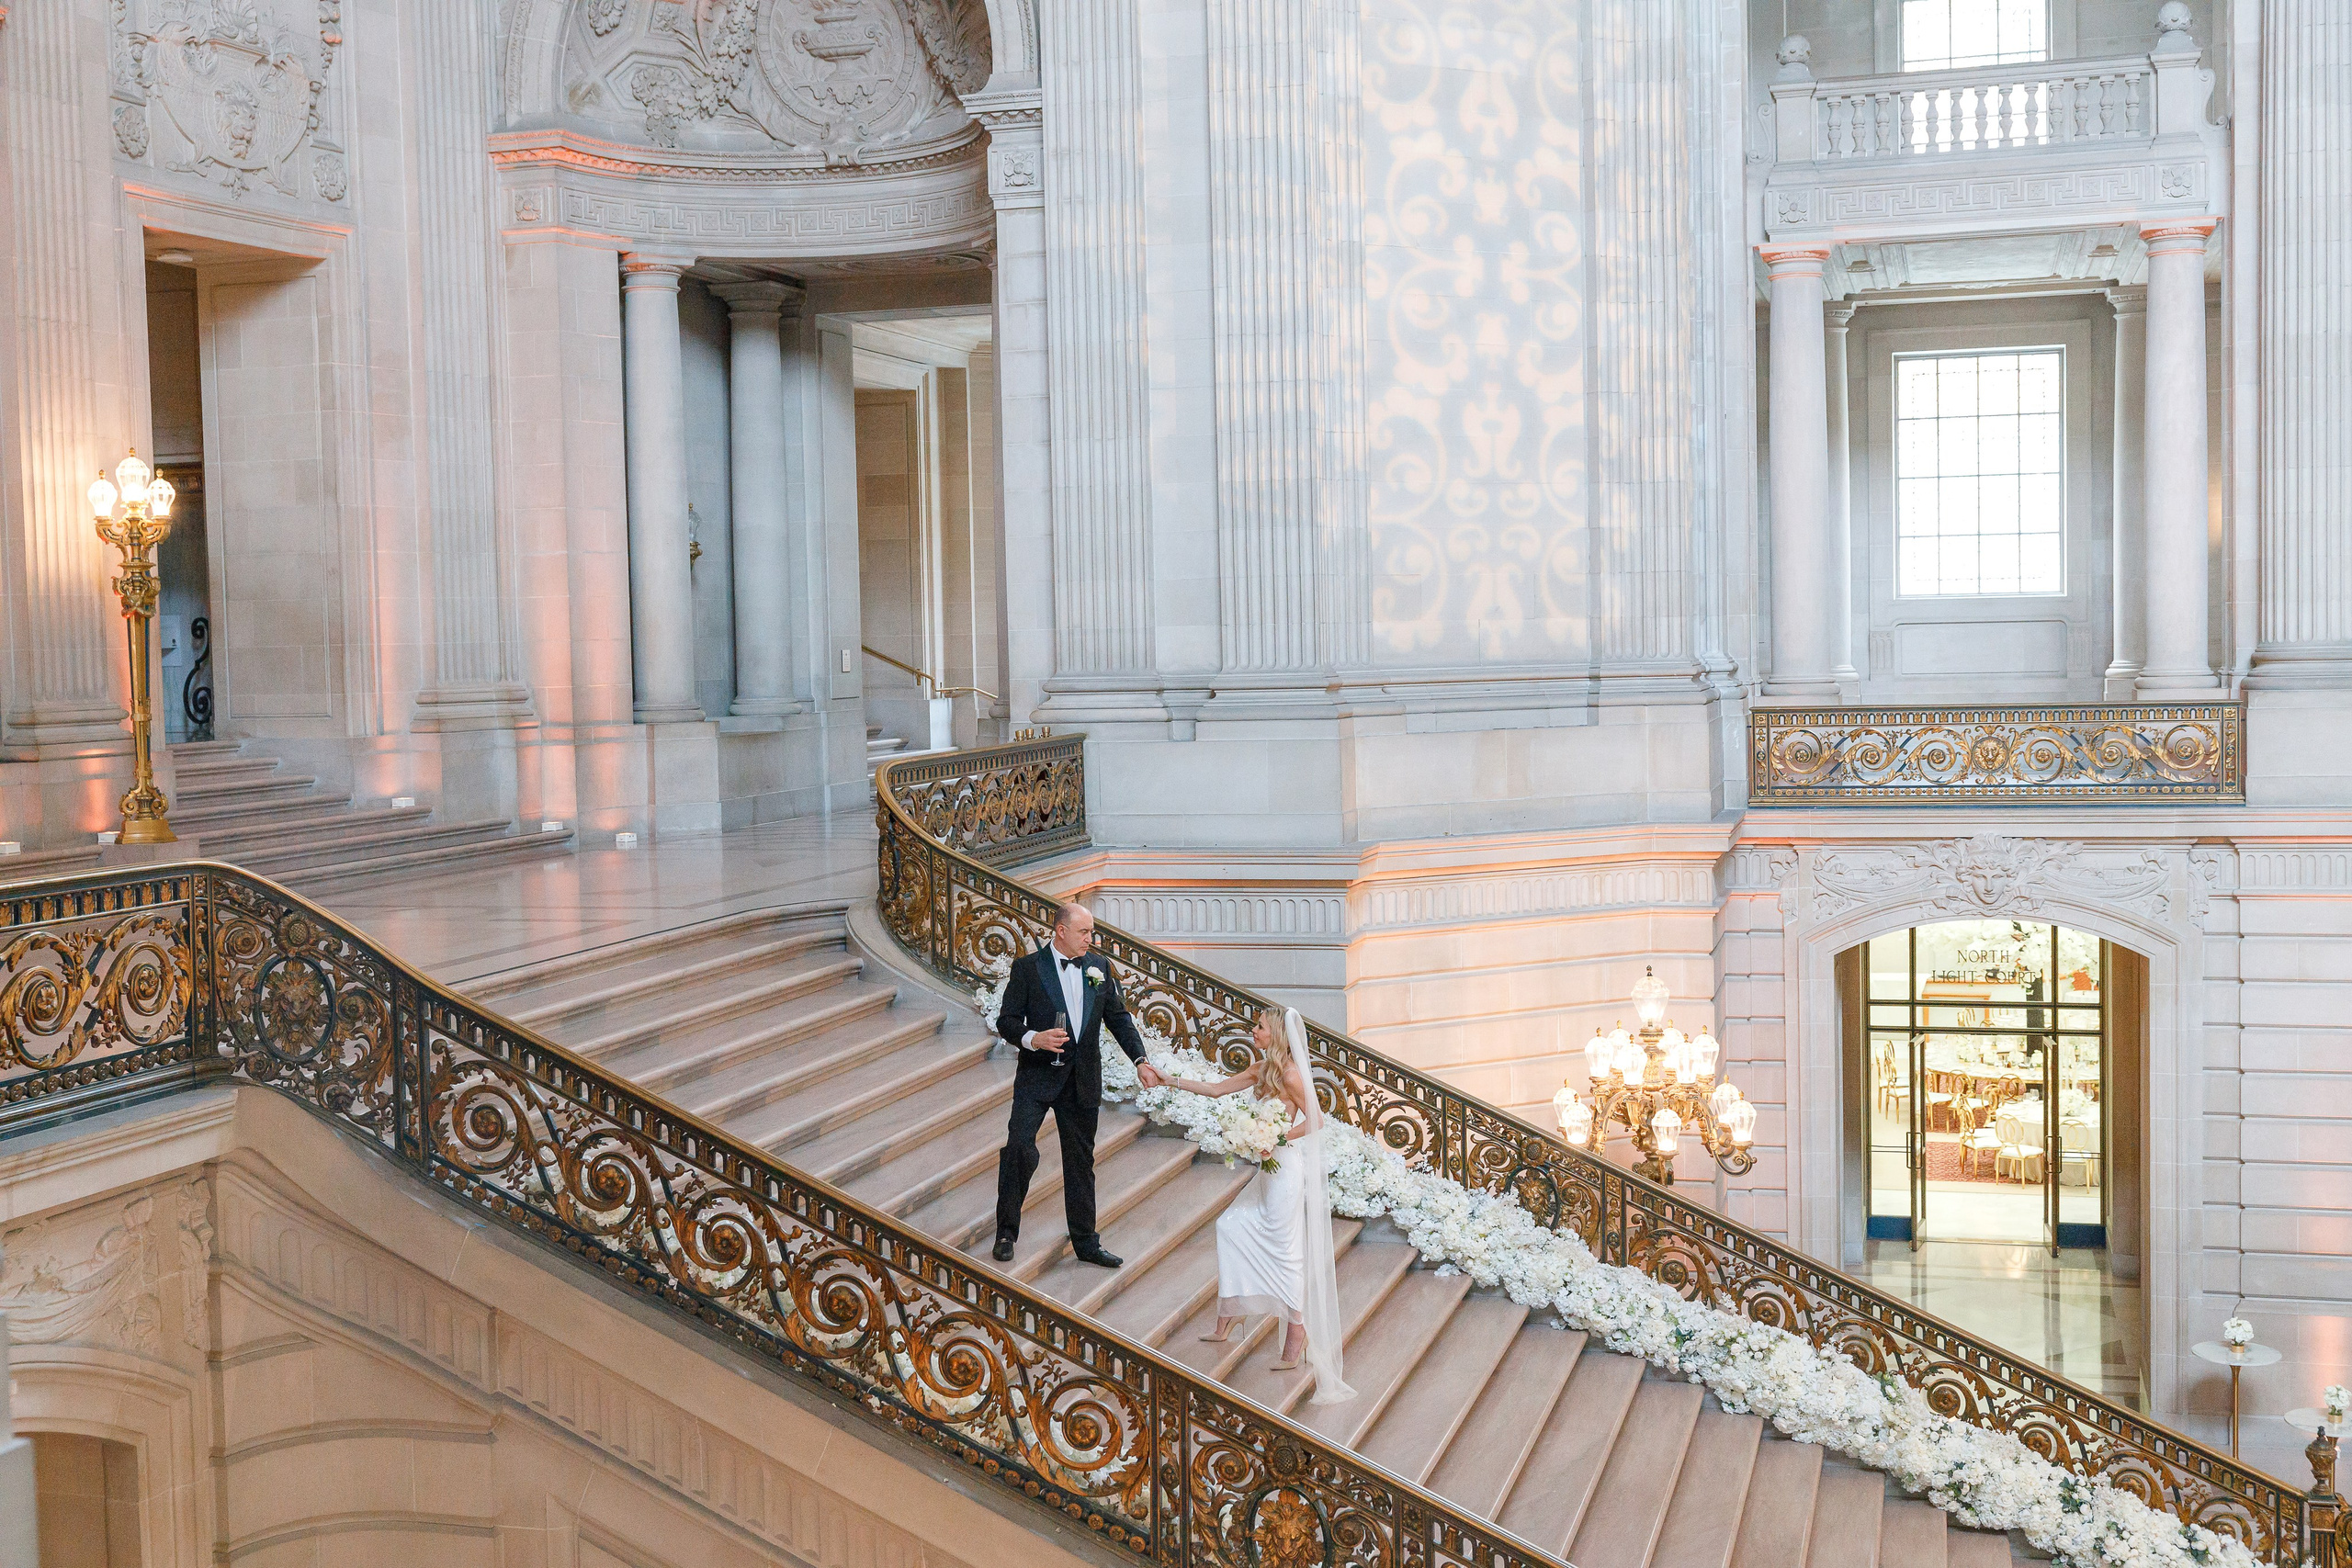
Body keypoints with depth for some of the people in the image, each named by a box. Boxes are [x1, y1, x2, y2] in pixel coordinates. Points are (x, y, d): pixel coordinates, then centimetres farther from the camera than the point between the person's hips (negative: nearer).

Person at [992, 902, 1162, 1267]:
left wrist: (1140, 1060, 0)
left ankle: (1086, 1243, 20)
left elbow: (1119, 1018, 11)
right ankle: (1006, 1232, 0)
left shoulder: (1099, 969, 8)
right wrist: (1033, 1039, -24)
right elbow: (1006, 1020, -5)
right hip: (1037, 1075, -4)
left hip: (1082, 1080, 4)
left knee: (1081, 1161, 11)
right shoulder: (1027, 968, -4)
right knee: (1019, 1148, -16)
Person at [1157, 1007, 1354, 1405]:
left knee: (1284, 1247, -5)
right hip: (1270, 1169, 10)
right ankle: (1227, 1320, 17)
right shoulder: (1261, 1069, 11)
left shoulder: (1289, 1073, -15)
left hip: (1287, 1167, -10)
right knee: (1231, 1226, 11)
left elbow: (1315, 1119, -16)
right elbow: (1217, 1089, 17)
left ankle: (1298, 1329, 4)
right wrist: (1169, 1081, 17)